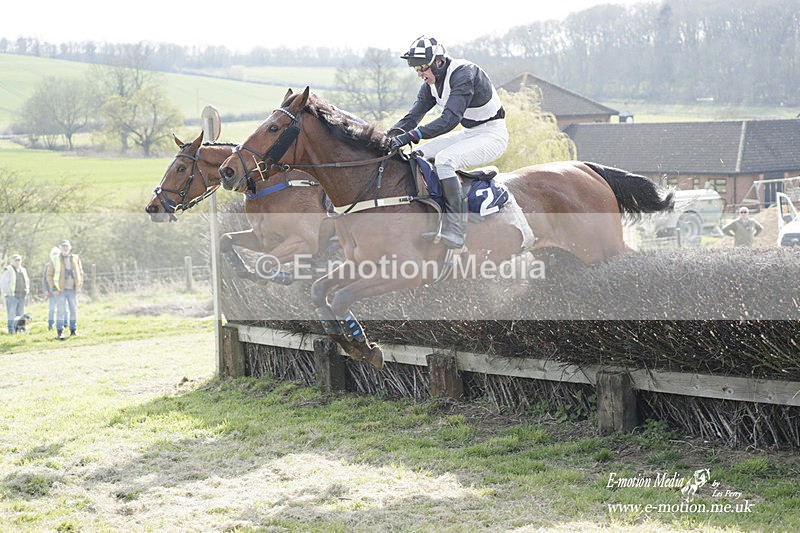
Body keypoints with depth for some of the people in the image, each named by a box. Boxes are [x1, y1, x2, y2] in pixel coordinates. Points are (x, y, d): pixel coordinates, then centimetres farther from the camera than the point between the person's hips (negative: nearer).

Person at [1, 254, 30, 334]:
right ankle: (11, 331, -8)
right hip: (12, 297, -6)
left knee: (20, 315, 7)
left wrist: (27, 291, 15)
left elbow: (27, 282, 29)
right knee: (11, 315, -8)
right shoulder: (8, 271, -5)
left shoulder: (23, 270, 16)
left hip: (22, 297, 6)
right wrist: (9, 293, -14)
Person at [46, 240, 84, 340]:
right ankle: (60, 332, -4)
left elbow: (80, 273, 13)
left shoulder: (75, 259, 7)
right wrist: (54, 289, -7)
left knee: (74, 310, 4)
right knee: (61, 311, -7)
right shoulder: (55, 259, 0)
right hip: (60, 290, -3)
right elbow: (49, 275, 2)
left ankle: (73, 330, 13)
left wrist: (79, 287, 3)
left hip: (73, 290, 3)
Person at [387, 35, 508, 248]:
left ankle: (455, 230, -31)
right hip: (469, 133, 10)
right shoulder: (432, 83, 2)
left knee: (444, 160, -30)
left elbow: (450, 119, -36)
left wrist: (411, 135, -43)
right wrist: (388, 137, -19)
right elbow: (413, 116, 0)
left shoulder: (463, 74, -26)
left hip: (493, 134, -10)